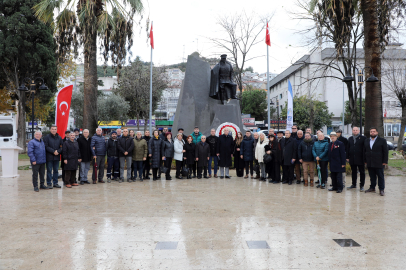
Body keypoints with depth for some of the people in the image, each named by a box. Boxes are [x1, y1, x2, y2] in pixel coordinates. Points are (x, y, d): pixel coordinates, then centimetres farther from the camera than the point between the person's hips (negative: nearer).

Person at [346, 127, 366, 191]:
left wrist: (364, 158, -11)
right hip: (352, 159, 4)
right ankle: (354, 184, 21)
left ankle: (362, 186, 8)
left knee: (362, 172, 3)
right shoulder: (350, 139, 12)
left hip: (360, 159, -4)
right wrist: (347, 157, 5)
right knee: (353, 172, 12)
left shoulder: (363, 138, -3)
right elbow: (348, 148, 11)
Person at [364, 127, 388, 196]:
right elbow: (364, 151, 16)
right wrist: (365, 161, 10)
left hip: (379, 163, -4)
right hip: (370, 163, 4)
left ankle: (381, 189, 4)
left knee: (380, 176, 0)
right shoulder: (366, 141, 13)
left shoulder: (382, 141, 0)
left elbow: (385, 152, -3)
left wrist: (385, 162, -8)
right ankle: (372, 188, 19)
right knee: (372, 176, 10)